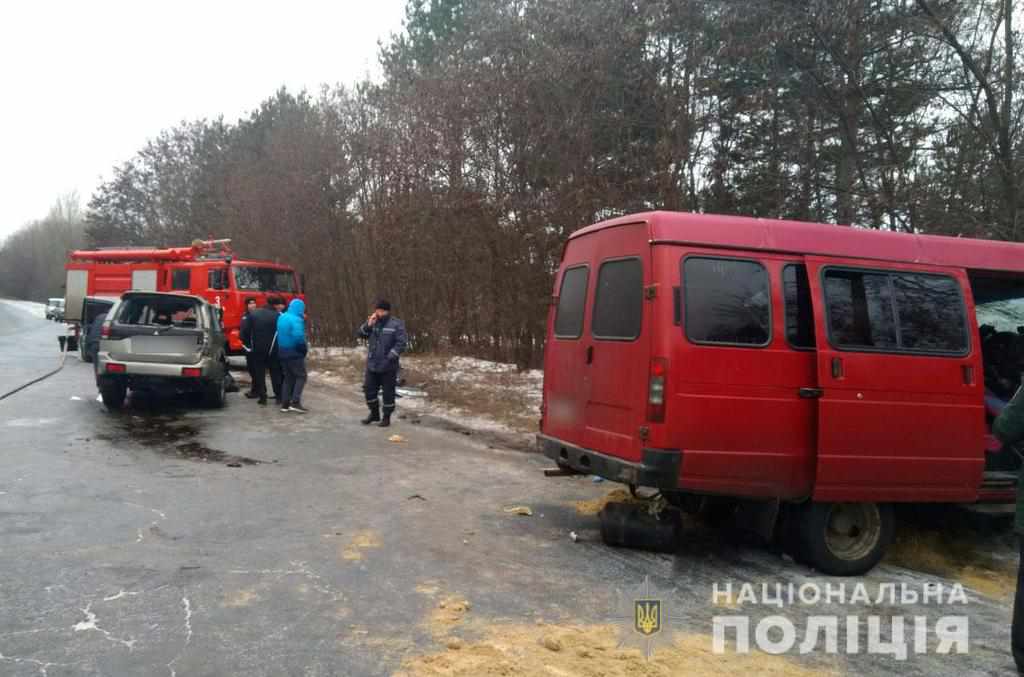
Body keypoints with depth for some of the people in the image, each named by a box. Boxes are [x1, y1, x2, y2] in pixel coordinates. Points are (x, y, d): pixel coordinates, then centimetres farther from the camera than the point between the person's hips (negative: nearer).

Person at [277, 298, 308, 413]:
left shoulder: (281, 317, 10)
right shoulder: (296, 319, -17)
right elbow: (299, 336, -27)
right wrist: (305, 348, -15)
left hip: (282, 352, 8)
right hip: (294, 352, -8)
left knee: (288, 377, 14)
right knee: (301, 376, 0)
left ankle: (285, 404, 12)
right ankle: (295, 402, -9)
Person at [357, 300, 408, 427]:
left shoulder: (396, 324, -9)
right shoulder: (374, 322, 9)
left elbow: (402, 343, -15)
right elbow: (361, 334, 6)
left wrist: (390, 357, -20)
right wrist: (368, 324, -11)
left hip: (388, 367, -6)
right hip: (372, 365, 6)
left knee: (388, 393, 3)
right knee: (369, 390, 11)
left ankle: (386, 417, 14)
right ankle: (374, 414, 29)